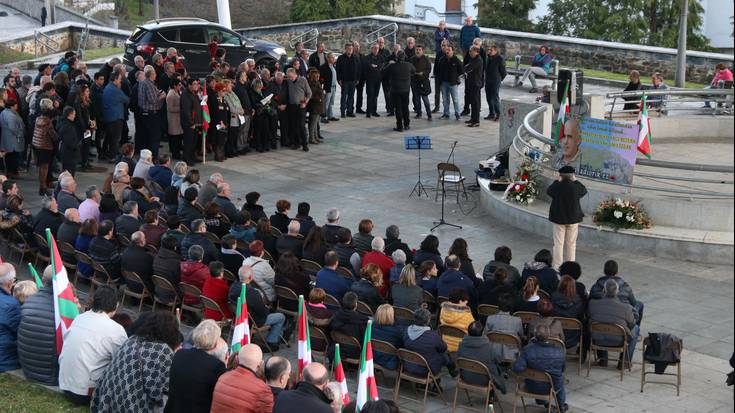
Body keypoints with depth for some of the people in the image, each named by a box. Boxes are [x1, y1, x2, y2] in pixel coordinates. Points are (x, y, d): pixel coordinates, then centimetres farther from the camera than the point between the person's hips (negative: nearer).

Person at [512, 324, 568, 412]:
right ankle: (561, 406, 53)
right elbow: (563, 369, -2)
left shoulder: (527, 350, -24)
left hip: (532, 387, 0)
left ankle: (540, 401, 59)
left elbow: (517, 368, -31)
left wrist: (529, 367, -10)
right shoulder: (559, 351, -19)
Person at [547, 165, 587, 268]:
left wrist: (557, 181, 8)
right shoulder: (576, 187, -12)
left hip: (559, 218, -1)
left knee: (558, 243, 6)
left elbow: (548, 191, 8)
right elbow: (584, 191, 11)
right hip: (573, 218, 1)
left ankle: (558, 266, 7)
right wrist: (575, 180, 12)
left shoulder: (557, 186, -14)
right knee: (571, 244, 12)